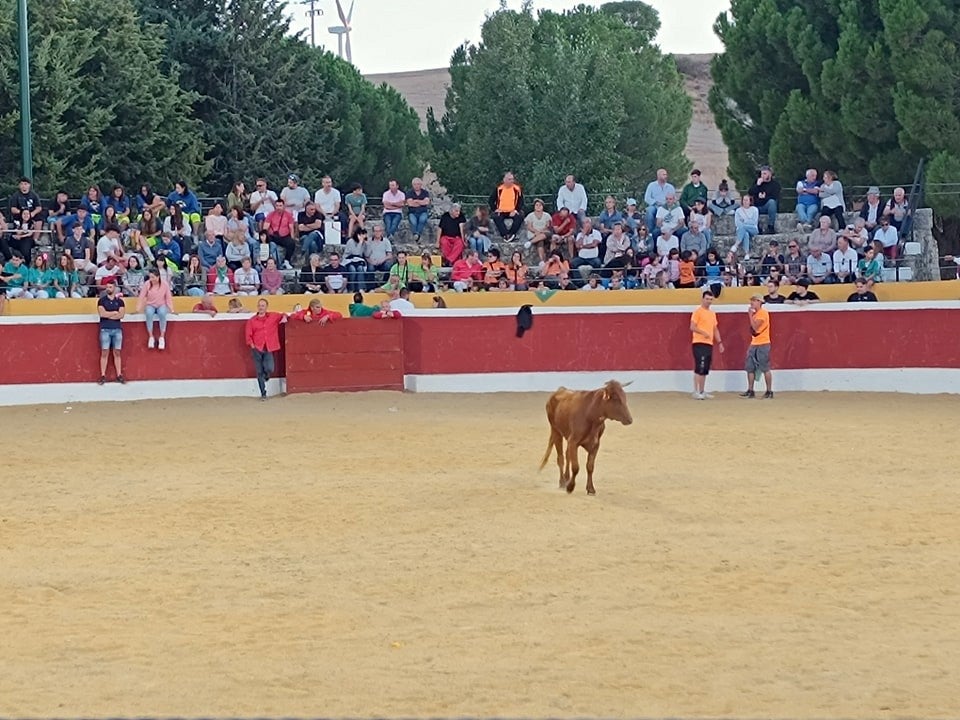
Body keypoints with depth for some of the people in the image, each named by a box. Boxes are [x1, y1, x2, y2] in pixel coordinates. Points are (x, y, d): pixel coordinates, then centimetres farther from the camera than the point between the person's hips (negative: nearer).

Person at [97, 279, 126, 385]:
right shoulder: (102, 300, 5)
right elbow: (102, 313, -9)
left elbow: (121, 315, -4)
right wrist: (115, 312, -4)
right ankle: (103, 376, -3)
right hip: (105, 329, -2)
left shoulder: (119, 301, 9)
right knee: (104, 353, -3)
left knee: (117, 353, 4)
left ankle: (119, 375, 5)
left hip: (117, 329, 2)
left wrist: (108, 315, -7)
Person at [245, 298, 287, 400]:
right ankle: (263, 394, 9)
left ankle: (266, 376, 24)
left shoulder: (273, 316, 8)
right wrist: (252, 345, -9)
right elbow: (248, 335, 4)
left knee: (269, 369, -15)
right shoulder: (252, 321, 5)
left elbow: (282, 315, 23)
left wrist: (284, 317, -1)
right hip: (257, 349, 0)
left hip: (268, 349, 0)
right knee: (259, 372, 0)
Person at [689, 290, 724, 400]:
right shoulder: (698, 312, -5)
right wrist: (703, 333, -25)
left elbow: (715, 329, 24)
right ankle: (696, 392, -11)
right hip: (699, 344, -8)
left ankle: (702, 392, 13)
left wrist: (719, 342, 17)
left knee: (705, 370, 9)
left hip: (709, 344, 8)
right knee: (699, 369, -11)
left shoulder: (712, 313, 19)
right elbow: (692, 327, -13)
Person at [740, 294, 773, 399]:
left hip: (762, 344, -10)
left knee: (765, 369, -6)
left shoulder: (762, 313, -11)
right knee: (750, 368, 7)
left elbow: (755, 327, -19)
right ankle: (750, 391, 11)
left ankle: (769, 391, -2)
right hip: (754, 344, 10)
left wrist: (750, 315, -10)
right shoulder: (755, 313, 17)